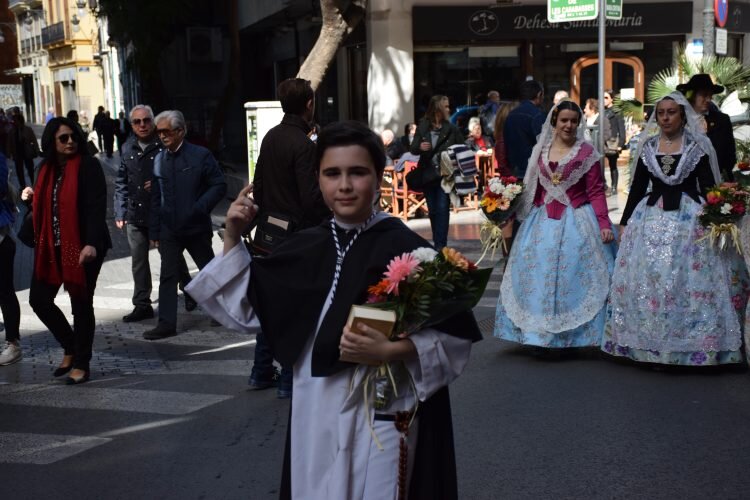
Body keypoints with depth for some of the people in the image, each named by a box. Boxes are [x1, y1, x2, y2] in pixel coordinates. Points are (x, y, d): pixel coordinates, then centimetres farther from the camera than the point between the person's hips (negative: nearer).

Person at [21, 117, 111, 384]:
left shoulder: (88, 166, -9)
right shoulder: (47, 168, 10)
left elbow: (97, 206, -17)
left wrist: (91, 243, -27)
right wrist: (31, 197, -2)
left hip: (82, 246, -6)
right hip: (52, 246, 7)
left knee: (81, 304, 2)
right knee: (39, 299, 7)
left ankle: (82, 363, 17)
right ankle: (71, 347, 28)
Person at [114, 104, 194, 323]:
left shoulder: (164, 147, -9)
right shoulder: (127, 149, 7)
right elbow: (121, 182, 12)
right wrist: (120, 212, 8)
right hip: (135, 215, 4)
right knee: (138, 260, 7)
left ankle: (188, 290, 32)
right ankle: (142, 305, 15)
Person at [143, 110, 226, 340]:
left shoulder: (201, 155, -7)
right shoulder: (158, 160, 5)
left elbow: (219, 186, -6)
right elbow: (155, 198, 9)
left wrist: (200, 208, -19)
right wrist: (154, 231, 7)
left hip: (196, 227, -3)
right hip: (169, 230, 3)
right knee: (168, 276, 2)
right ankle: (166, 323, 6)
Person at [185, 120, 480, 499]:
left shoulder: (404, 248, -11)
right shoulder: (306, 247, 5)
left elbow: (455, 336, -10)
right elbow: (245, 309, 12)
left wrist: (389, 350, -23)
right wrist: (233, 240, 3)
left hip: (380, 414, -5)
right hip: (316, 413, 5)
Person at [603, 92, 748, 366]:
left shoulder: (697, 146, 2)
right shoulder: (647, 146, 9)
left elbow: (707, 187, 1)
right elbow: (637, 187, 11)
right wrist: (625, 222, 9)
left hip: (689, 219, -3)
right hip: (651, 218, 3)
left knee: (687, 279, -5)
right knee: (646, 279, 0)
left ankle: (689, 344, 6)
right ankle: (650, 344, 11)